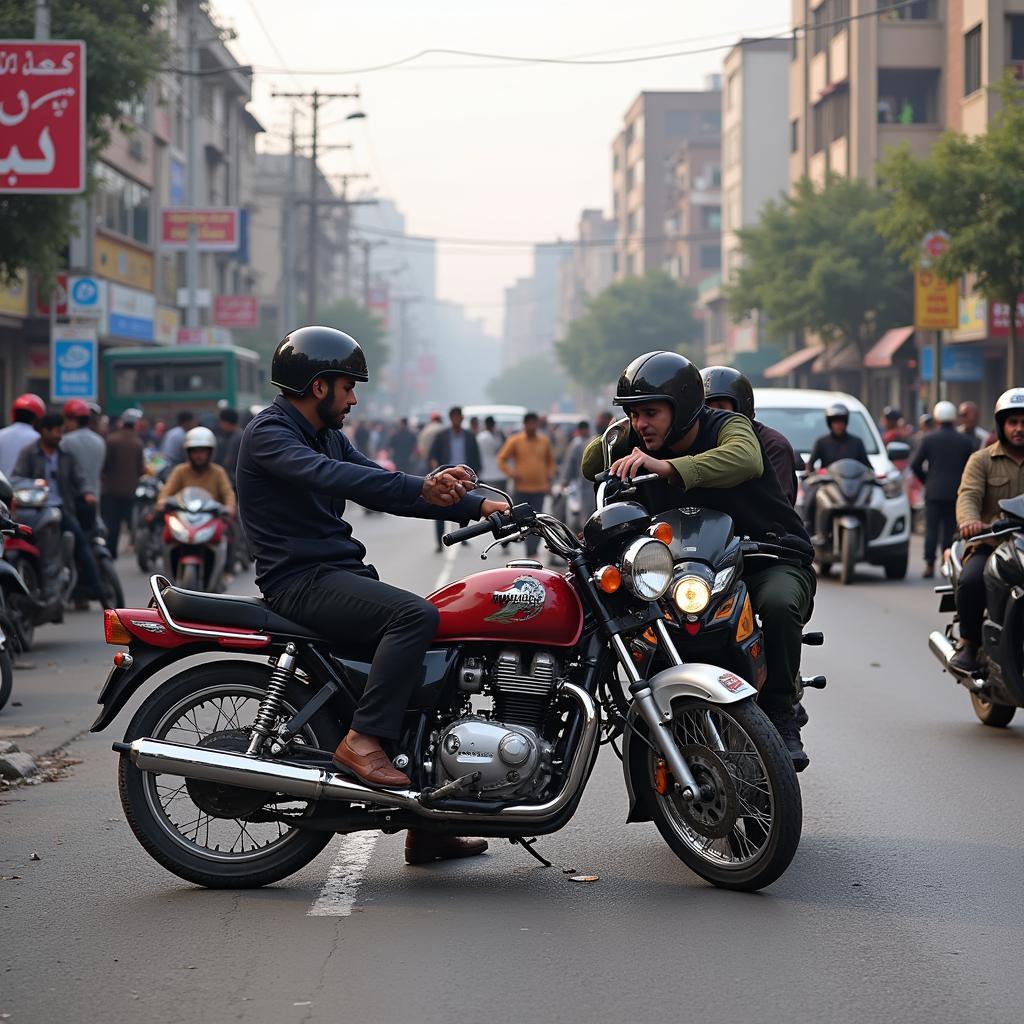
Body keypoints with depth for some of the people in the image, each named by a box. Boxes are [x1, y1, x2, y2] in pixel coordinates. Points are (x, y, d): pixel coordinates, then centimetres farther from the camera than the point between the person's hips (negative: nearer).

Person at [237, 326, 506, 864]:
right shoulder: (269, 432, -10)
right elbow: (329, 475, -28)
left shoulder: (327, 436, 19)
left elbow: (381, 487, 14)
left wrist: (476, 506, 3)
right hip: (302, 580, -10)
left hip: (341, 572, 10)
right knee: (416, 616, -29)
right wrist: (422, 487, -39)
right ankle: (362, 739, -26)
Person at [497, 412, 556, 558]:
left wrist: (550, 476, 5)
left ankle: (531, 554, -5)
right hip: (521, 489, -2)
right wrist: (512, 474, -12)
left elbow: (550, 461, 21)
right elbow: (501, 460, 1)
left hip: (539, 489, 2)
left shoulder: (544, 441, 6)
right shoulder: (515, 441, -3)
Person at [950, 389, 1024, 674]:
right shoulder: (982, 460, 11)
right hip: (990, 544, -1)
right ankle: (969, 644, -11)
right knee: (971, 582, -31)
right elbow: (968, 495, -5)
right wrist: (969, 521, -29)